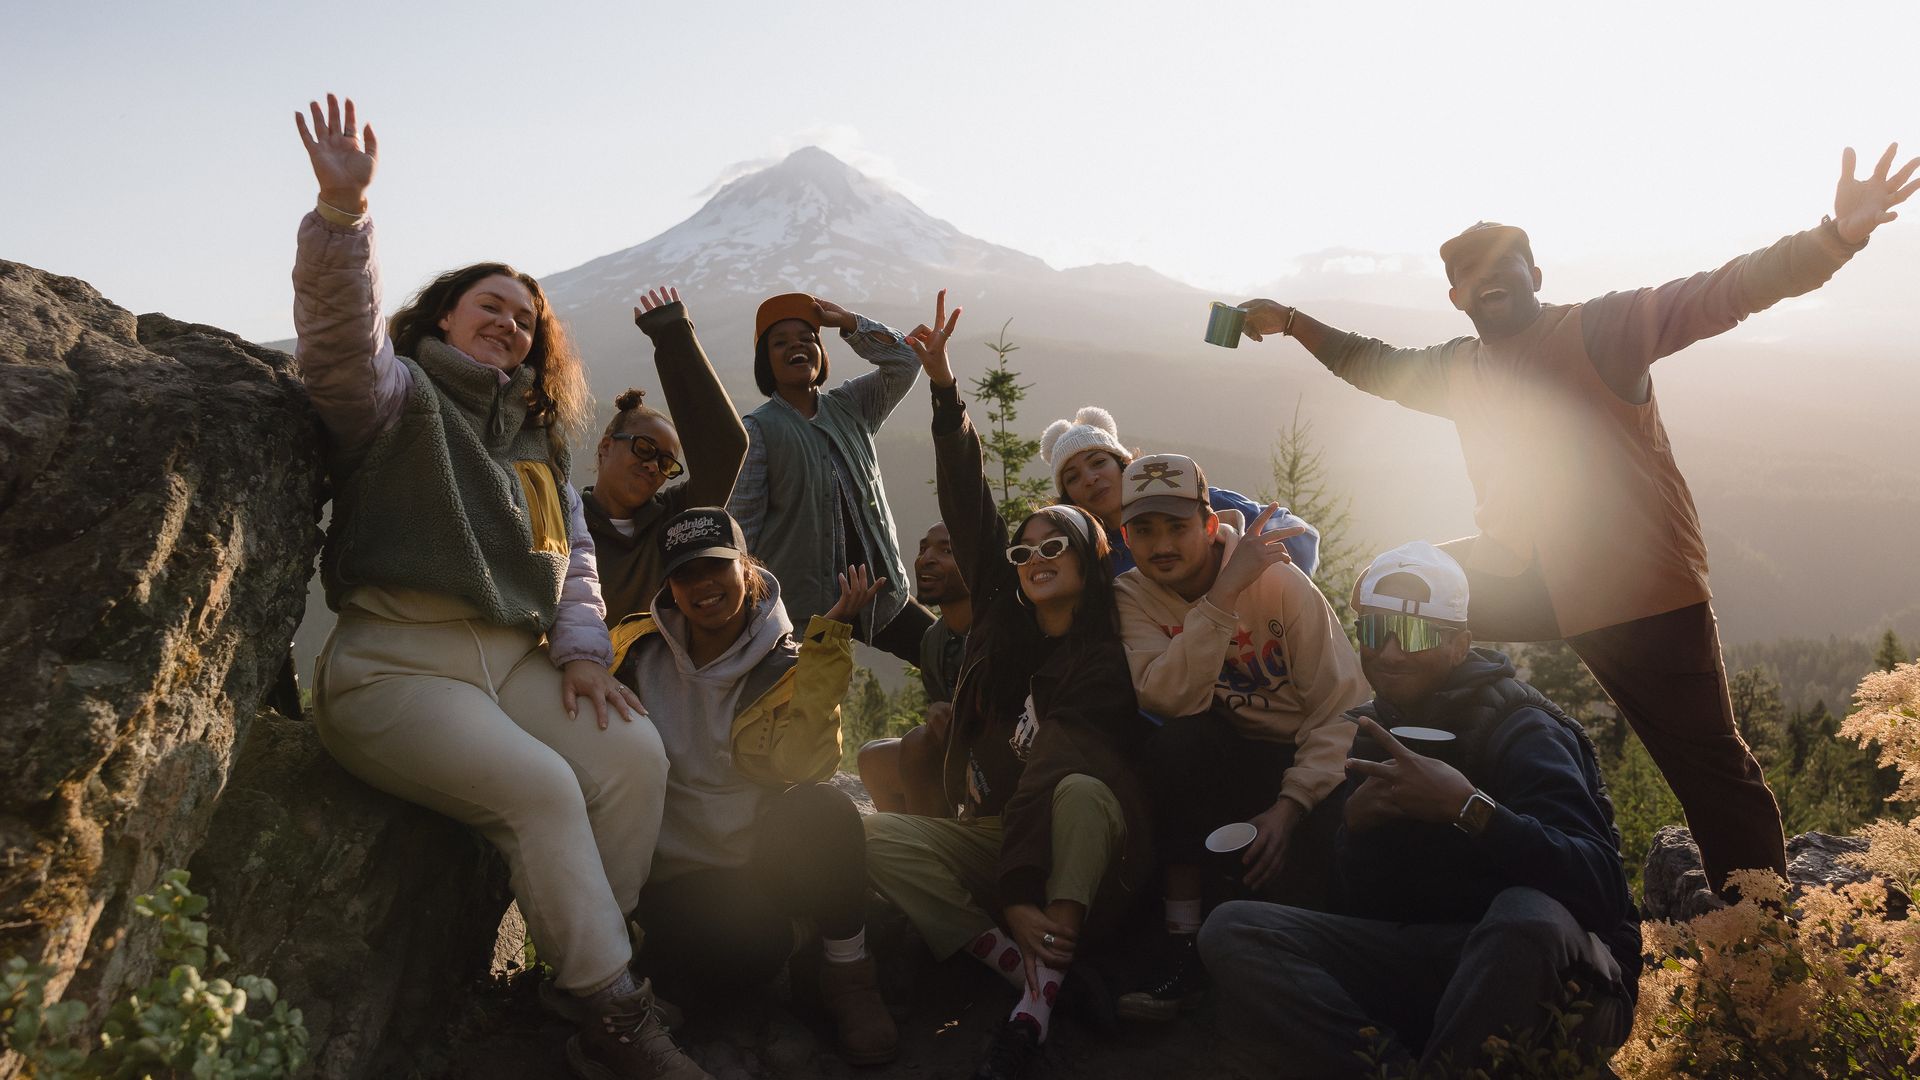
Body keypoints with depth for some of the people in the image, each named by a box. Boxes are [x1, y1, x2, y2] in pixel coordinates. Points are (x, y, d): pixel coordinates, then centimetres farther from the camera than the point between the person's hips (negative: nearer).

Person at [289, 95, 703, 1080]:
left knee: (636, 753, -15)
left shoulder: (534, 436, 22)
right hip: (395, 666, -6)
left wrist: (581, 647, 2)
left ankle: (590, 960, -5)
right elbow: (342, 332, -18)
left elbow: (573, 553, 19)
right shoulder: (396, 393, 4)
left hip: (514, 661, 7)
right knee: (540, 787, -26)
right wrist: (344, 210, -34)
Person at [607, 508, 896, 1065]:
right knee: (753, 946, -33)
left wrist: (827, 639, -24)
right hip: (680, 868, 0)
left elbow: (802, 765, -22)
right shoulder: (638, 649, 1)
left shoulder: (788, 665, -4)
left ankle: (848, 972, -10)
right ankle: (662, 963, 5)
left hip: (767, 853, 1)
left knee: (822, 807, -34)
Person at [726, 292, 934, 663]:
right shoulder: (758, 429, -6)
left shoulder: (850, 407, 10)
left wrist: (845, 321, -2)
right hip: (803, 604, -5)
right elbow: (740, 524, -9)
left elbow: (904, 362, 1)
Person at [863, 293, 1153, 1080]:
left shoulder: (1104, 662, -2)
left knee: (1082, 792, -37)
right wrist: (945, 388, 0)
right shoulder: (1003, 625, 8)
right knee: (871, 837, -19)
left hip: (1074, 845, -5)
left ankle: (1045, 986, -31)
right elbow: (970, 514, 3)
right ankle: (1020, 965, -20)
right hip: (988, 833, 5)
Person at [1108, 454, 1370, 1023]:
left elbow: (1342, 705, -16)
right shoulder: (1132, 595, -6)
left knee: (1326, 842, -32)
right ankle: (1183, 951, -21)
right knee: (1176, 743, -31)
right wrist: (1222, 597, -31)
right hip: (1231, 756, 2)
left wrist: (1289, 808, -26)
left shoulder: (1278, 580, -14)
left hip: (1312, 758, -2)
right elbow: (1167, 698, -24)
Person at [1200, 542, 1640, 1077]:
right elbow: (1351, 898, 8)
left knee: (1529, 914, -41)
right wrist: (1356, 826, -13)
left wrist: (1468, 807, -35)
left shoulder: (1522, 731, -10)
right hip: (1421, 955, 4)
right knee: (1232, 928, -14)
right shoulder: (1364, 736, 8)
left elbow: (1600, 886, -25)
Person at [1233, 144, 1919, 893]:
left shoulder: (1600, 328, -7)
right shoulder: (1459, 369, 12)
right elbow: (1379, 366, 29)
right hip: (1525, 575, 7)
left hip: (1640, 589, -6)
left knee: (1710, 768, -4)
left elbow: (1722, 293, -17)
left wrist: (1836, 237, -33)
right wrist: (1292, 322, 27)